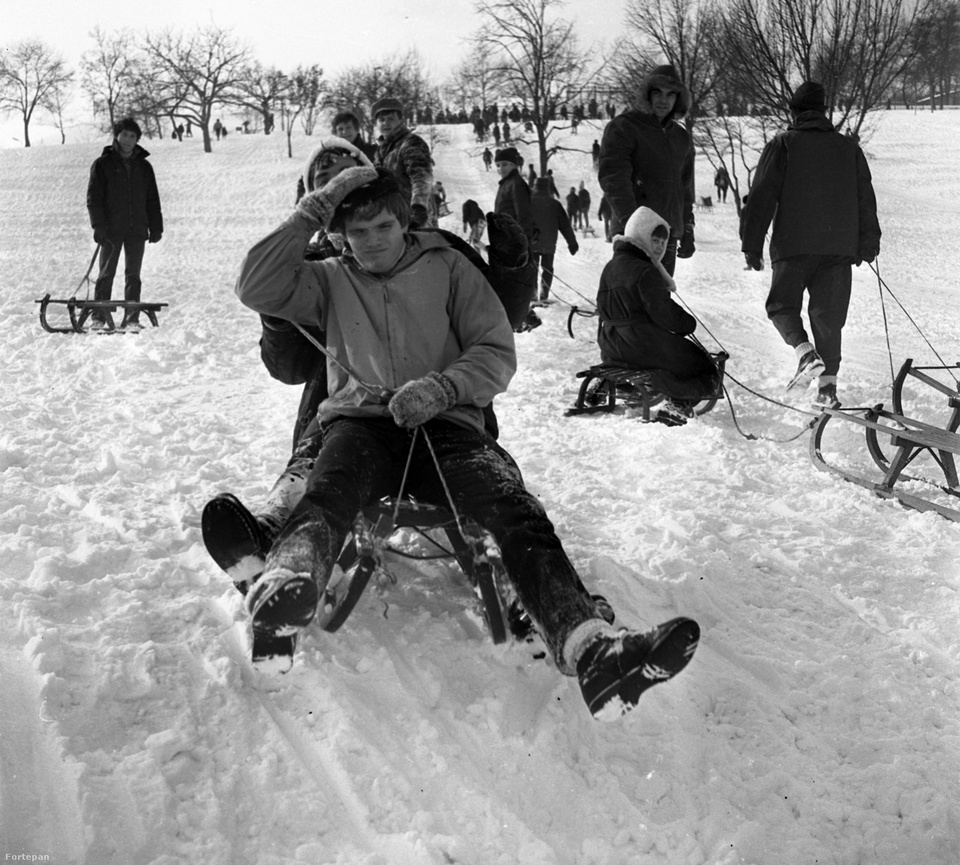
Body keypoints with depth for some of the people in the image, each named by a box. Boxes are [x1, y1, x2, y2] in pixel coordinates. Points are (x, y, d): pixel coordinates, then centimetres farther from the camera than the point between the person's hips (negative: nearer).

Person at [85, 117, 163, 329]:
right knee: (106, 274, 1)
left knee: (133, 276, 4)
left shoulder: (143, 166, 12)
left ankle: (132, 318, 7)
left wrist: (156, 228, 8)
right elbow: (93, 198, -1)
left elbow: (152, 200, 14)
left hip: (137, 230, 3)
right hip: (111, 230, -2)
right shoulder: (102, 164, 2)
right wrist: (98, 226, -10)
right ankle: (98, 316, 7)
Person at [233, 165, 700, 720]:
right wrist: (313, 212, 2)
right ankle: (289, 580, -72)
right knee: (329, 491, -38)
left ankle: (591, 651, -53)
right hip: (361, 423, 1)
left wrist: (441, 388, -11)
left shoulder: (447, 268, 16)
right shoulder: (331, 280, 20)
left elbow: (497, 353, 9)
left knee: (515, 507, -31)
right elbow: (256, 289, 4)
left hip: (445, 424, 0)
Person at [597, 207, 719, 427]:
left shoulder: (610, 267, 11)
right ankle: (676, 404, -21)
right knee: (707, 374, 2)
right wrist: (689, 323, 0)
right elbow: (664, 313, -19)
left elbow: (603, 307, 18)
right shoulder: (646, 272, -17)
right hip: (644, 346, -9)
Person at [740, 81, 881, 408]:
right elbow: (865, 199, 16)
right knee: (828, 315, 9)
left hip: (794, 245, -3)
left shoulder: (782, 144, 2)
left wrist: (752, 243, 0)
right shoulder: (849, 147, 13)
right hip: (840, 247, 3)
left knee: (782, 304, 9)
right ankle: (828, 384, 3)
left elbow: (762, 197, -3)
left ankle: (806, 352, -17)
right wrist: (868, 244, 23)